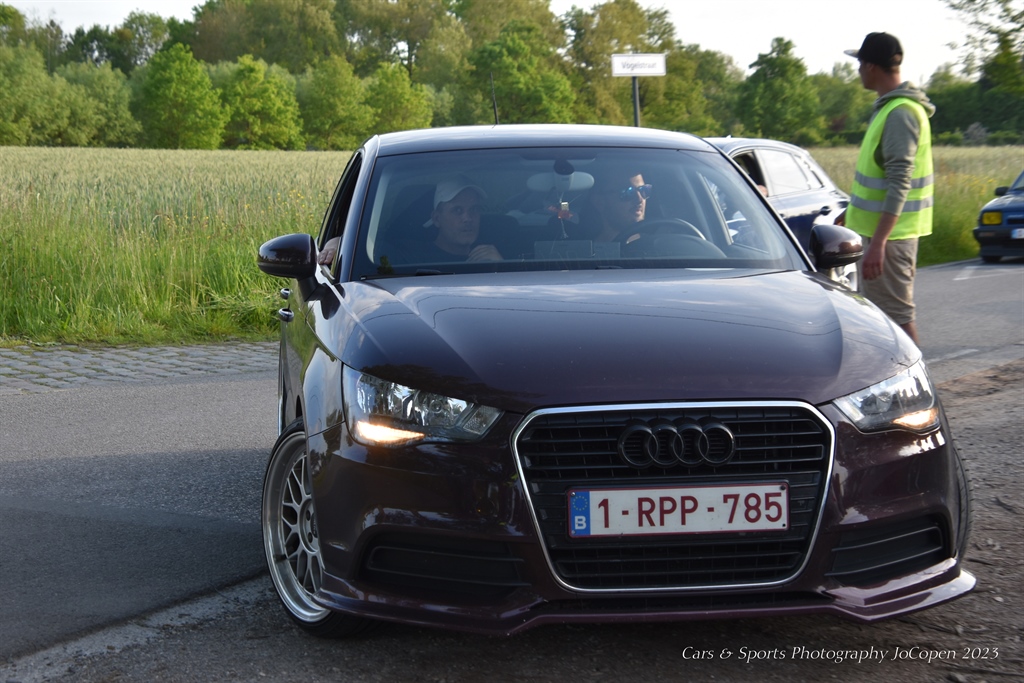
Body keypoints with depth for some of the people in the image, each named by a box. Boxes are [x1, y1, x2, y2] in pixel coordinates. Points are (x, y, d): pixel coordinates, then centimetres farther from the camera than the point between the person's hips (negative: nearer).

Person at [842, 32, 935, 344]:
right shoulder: (888, 106, 12)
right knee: (879, 310, 17)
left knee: (896, 314, -7)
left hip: (890, 231, -11)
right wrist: (853, 212, 28)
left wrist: (878, 242, -29)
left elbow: (899, 183, -26)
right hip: (880, 226, 11)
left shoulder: (901, 112, -20)